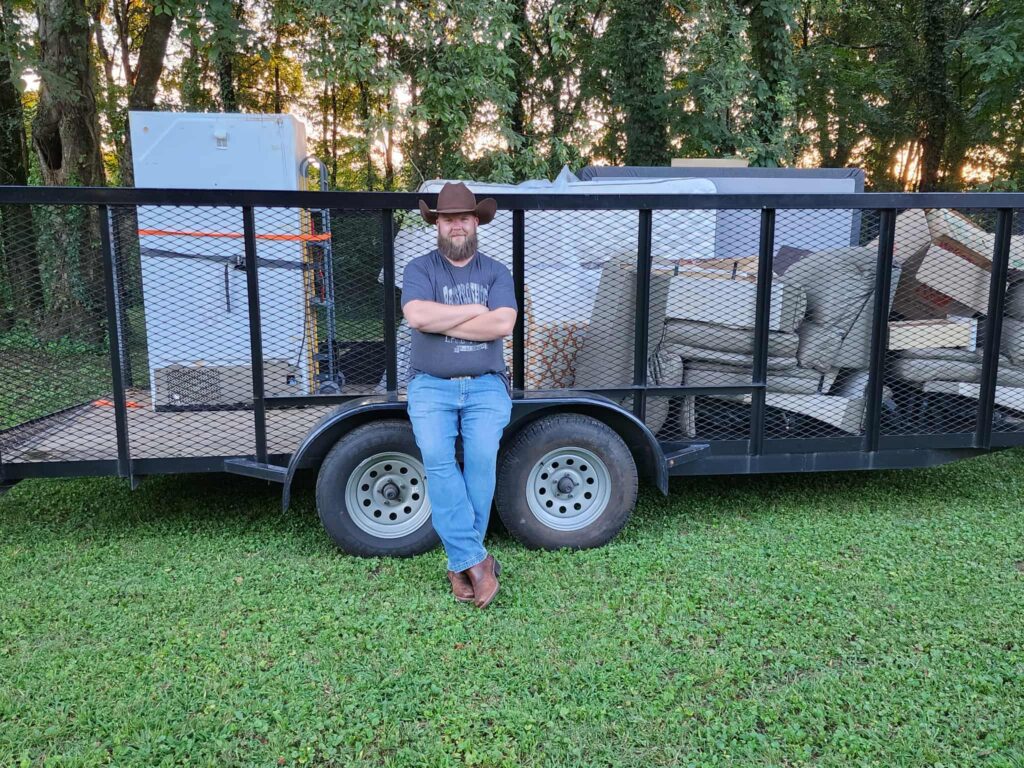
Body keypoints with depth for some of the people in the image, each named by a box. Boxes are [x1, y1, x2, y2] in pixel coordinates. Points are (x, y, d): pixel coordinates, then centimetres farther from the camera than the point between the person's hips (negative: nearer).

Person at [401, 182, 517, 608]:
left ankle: (461, 562, -4)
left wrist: (441, 322, -9)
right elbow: (417, 316, -14)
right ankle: (476, 559, -15)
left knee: (482, 457, -18)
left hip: (486, 385, 1)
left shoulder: (496, 271, 9)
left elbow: (503, 325, -8)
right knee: (436, 458, -22)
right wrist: (475, 309, -7)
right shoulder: (420, 268, 7)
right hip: (431, 385, 0)